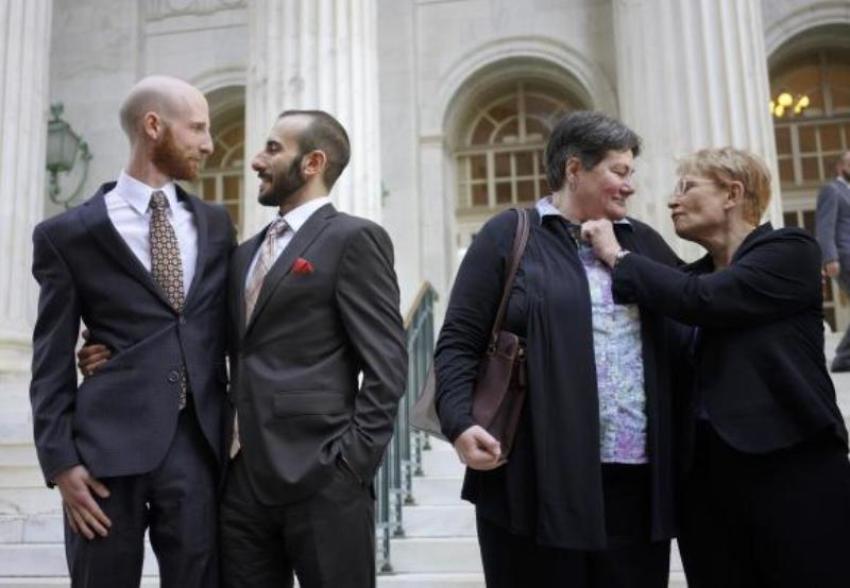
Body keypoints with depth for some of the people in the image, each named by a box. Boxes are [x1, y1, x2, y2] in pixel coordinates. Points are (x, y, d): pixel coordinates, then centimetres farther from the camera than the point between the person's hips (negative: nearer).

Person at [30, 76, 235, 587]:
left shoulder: (216, 224, 12)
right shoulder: (68, 234, 1)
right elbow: (52, 361, 1)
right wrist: (60, 459, -6)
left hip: (199, 441, 3)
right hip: (110, 442, -3)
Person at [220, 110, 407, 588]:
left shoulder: (353, 238, -5)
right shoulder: (248, 252, 18)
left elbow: (387, 366, -11)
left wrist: (352, 463, -14)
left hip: (322, 479, -6)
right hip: (244, 478, 7)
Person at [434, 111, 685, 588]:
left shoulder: (643, 241, 16)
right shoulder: (508, 236, 1)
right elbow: (459, 343, -4)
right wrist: (460, 422, -16)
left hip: (635, 477, 5)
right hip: (537, 474, -4)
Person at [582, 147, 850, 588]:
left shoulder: (789, 252, -4)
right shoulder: (692, 275, 14)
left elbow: (701, 300, -20)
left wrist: (617, 256, -9)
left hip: (792, 471, -6)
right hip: (705, 477, 6)